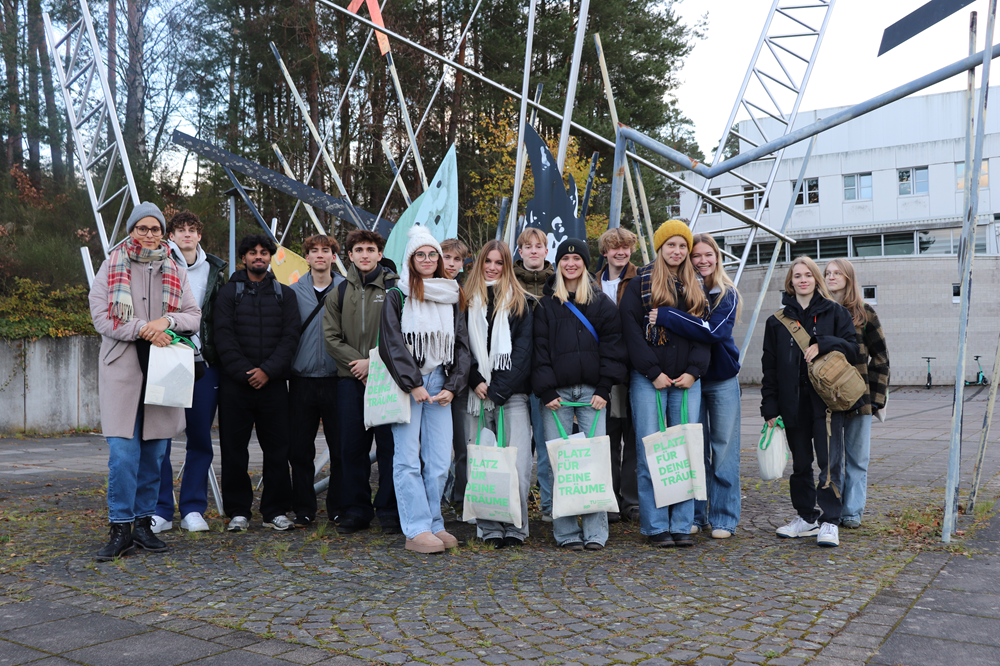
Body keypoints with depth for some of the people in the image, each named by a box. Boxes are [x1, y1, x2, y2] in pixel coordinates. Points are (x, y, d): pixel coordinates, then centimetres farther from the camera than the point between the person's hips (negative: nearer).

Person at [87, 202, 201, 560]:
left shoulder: (174, 271, 12)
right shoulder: (111, 267, 5)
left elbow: (194, 316, 9)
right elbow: (100, 316, -2)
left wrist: (166, 321, -11)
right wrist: (142, 328, -14)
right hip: (122, 368, -3)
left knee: (154, 451, 6)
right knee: (123, 451, -9)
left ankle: (143, 522, 17)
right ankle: (120, 528, 0)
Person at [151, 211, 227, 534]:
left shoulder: (214, 271, 12)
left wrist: (223, 357, 8)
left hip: (204, 364, 3)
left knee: (200, 440, 6)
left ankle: (193, 509, 16)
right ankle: (161, 511, 9)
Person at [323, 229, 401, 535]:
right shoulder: (339, 292, 13)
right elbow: (331, 336, 8)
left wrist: (373, 362, -10)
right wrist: (355, 361, -6)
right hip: (350, 379, 3)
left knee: (389, 446, -1)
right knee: (352, 446, 6)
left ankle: (389, 510, 9)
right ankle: (355, 510, 16)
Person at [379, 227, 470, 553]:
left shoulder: (452, 297, 13)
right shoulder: (396, 296, 2)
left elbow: (462, 345, 11)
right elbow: (392, 344, -5)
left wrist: (452, 386, -1)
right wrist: (413, 384, -11)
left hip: (440, 383, 4)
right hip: (405, 384, -3)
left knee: (439, 461, 3)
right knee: (408, 459, -5)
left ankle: (434, 524, 14)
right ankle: (417, 530, -1)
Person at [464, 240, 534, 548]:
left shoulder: (519, 301, 10)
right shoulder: (468, 300, 14)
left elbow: (523, 349, 1)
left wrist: (498, 388, -8)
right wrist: (476, 381, -7)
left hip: (512, 393, -1)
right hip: (479, 392, 1)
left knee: (517, 461, -9)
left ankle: (515, 527, -2)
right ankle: (489, 527, 7)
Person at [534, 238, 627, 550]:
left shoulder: (602, 303, 11)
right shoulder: (545, 304, 10)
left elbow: (612, 346, 6)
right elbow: (539, 349, 3)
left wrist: (604, 389, -4)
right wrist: (546, 391, -7)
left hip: (591, 393, 0)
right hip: (556, 393, 0)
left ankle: (595, 531, 3)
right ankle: (566, 532, 6)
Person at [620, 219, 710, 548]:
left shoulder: (696, 288, 17)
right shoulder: (640, 284, 3)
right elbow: (631, 329, -5)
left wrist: (693, 371, -2)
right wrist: (653, 372, -10)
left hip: (687, 380, 4)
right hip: (648, 381, -3)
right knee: (650, 453, -3)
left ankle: (682, 525, 8)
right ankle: (656, 526, 4)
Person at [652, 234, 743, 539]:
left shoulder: (727, 294, -3)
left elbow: (713, 330, -20)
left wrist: (665, 316, -25)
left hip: (722, 379, -1)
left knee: (724, 448, 2)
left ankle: (723, 518, 11)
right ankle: (694, 515, 16)